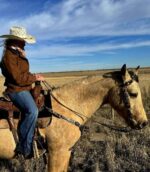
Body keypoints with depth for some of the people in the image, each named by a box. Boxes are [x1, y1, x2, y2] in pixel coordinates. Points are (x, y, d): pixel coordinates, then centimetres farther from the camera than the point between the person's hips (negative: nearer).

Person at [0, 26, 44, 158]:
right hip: (16, 90, -11)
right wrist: (35, 78, -14)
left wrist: (33, 76, 7)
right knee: (32, 110, -30)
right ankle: (24, 147, -18)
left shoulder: (19, 54, 13)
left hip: (24, 88, 11)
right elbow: (18, 78, -23)